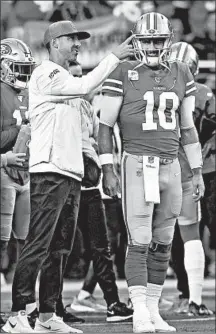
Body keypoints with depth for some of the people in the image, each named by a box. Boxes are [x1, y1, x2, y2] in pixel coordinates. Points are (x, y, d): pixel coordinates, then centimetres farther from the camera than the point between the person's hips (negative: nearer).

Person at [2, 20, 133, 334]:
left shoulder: (64, 80, 23)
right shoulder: (46, 74, -6)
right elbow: (84, 86, -18)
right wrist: (115, 57, -13)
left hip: (70, 173, 10)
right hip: (49, 171, -10)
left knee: (60, 249, 10)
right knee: (38, 246, -12)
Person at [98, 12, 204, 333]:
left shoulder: (181, 75, 11)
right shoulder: (123, 74, -3)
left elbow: (187, 128, 18)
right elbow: (105, 126, -1)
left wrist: (197, 172, 15)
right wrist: (107, 170, -8)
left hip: (171, 164, 5)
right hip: (137, 163, -5)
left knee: (162, 244, 6)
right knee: (139, 243, -8)